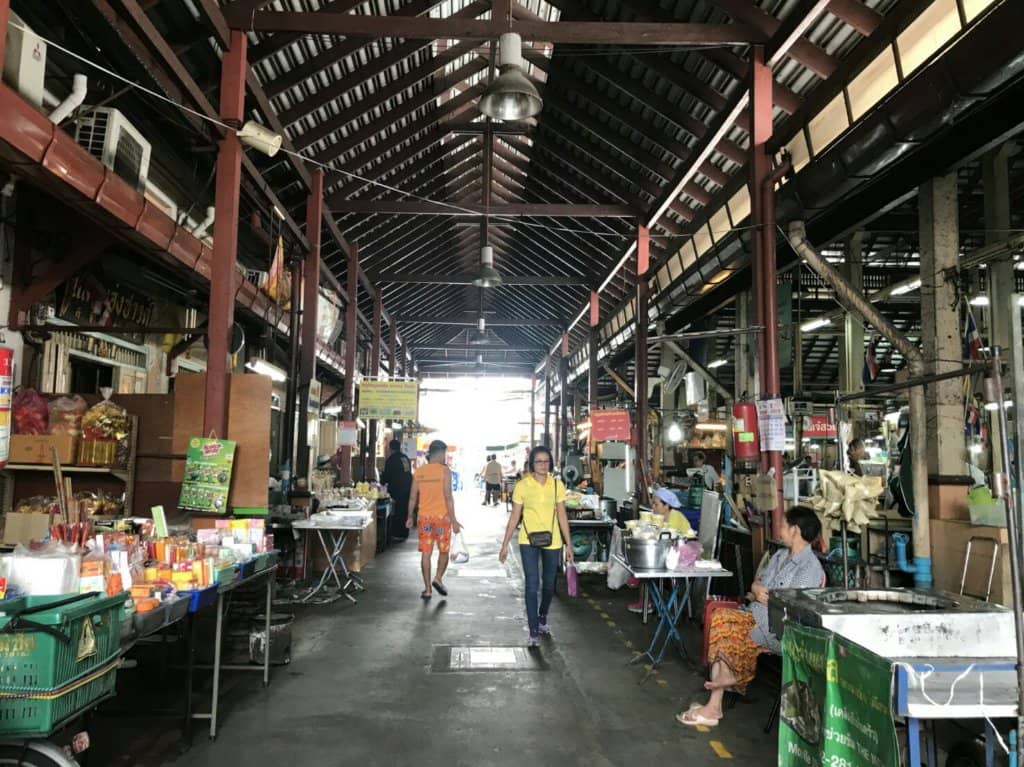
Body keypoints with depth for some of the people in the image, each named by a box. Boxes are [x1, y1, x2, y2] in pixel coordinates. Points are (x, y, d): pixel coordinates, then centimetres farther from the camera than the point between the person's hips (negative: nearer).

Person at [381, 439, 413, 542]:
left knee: (398, 513, -2)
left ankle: (397, 534, 1)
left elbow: (387, 475, -8)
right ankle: (404, 533, 20)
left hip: (397, 489, -7)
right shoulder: (405, 458, 11)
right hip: (408, 487, 7)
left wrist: (382, 481, 14)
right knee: (405, 511, 13)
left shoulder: (391, 459, -11)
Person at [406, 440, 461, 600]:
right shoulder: (444, 470, -8)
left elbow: (413, 497, 7)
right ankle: (438, 578, -5)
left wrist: (410, 517, 19)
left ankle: (427, 589, 8)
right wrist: (453, 520, -10)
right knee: (444, 550, 13)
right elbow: (448, 497, -13)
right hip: (442, 516, -3)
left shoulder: (419, 471, 4)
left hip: (424, 516, 3)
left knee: (426, 553, 6)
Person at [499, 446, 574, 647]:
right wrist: (505, 545, -2)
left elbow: (562, 516, 5)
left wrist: (568, 544, 4)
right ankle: (534, 632, 2)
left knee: (549, 585, 15)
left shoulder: (557, 485, 1)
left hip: (552, 541, 3)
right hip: (528, 541, -3)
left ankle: (542, 619, 41)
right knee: (532, 586, -7)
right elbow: (514, 517, -1)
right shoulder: (522, 486, -5)